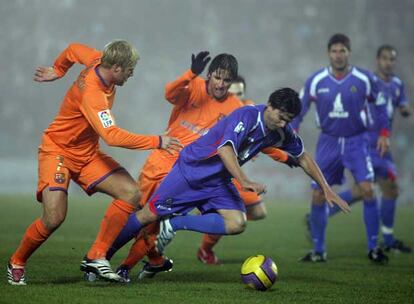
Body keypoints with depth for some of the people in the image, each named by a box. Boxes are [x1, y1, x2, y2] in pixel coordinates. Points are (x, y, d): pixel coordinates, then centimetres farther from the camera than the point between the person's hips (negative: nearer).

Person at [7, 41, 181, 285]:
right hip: (58, 151, -8)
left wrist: (58, 70, 32)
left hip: (88, 154, 9)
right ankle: (17, 263, 4)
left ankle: (97, 256, -8)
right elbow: (112, 136, -42)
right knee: (54, 217, -22)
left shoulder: (99, 61, -7)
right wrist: (157, 142, -37)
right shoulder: (92, 93, -32)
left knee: (131, 193, -11)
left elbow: (74, 49, 14)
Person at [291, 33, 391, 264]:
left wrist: (384, 133, -3)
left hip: (356, 141, -2)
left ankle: (373, 247, -5)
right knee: (318, 195, -1)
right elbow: (301, 106, 7)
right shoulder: (316, 81, -5)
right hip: (328, 141, 2)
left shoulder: (363, 79, -8)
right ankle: (319, 251, 13)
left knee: (368, 189, -17)